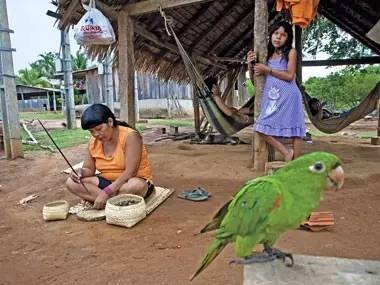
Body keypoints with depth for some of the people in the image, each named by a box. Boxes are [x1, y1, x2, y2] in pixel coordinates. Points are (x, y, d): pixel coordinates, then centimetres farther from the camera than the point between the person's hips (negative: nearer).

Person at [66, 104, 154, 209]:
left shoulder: (130, 136, -19)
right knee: (71, 183, -13)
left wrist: (106, 192, -31)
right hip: (107, 182, 6)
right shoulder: (93, 142, 0)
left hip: (133, 180, -5)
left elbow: (130, 172, -25)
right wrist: (81, 172, -18)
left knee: (136, 185, -40)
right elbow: (89, 169, 7)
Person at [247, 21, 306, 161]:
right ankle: (286, 152, 3)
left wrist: (268, 70, -9)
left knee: (294, 130, -3)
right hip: (272, 99, 5)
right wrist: (250, 65, 1)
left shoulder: (291, 52, 4)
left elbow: (290, 76, -9)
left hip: (288, 97, -4)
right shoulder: (268, 55, 16)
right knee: (262, 128, -7)